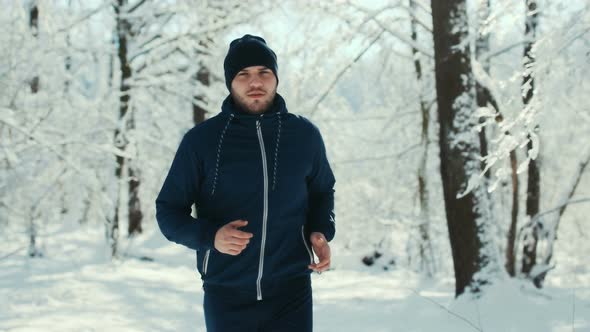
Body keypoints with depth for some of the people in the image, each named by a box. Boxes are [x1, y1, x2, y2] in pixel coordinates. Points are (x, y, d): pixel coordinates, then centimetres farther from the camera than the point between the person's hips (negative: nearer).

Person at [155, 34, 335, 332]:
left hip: (291, 293, 1)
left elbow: (322, 192, 20)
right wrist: (210, 235, -19)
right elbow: (169, 210, 1)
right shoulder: (201, 140, -4)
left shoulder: (304, 135, 3)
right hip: (227, 296, 0)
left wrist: (321, 232, 0)